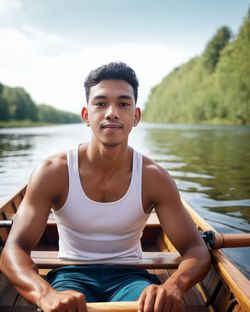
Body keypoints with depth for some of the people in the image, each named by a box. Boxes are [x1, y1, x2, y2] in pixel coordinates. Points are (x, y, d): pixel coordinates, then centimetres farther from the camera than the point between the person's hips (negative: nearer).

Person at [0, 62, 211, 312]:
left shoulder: (153, 177, -10)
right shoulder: (52, 173, -13)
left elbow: (196, 249, -10)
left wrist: (173, 286, -34)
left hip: (128, 274, 1)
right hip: (72, 274, 0)